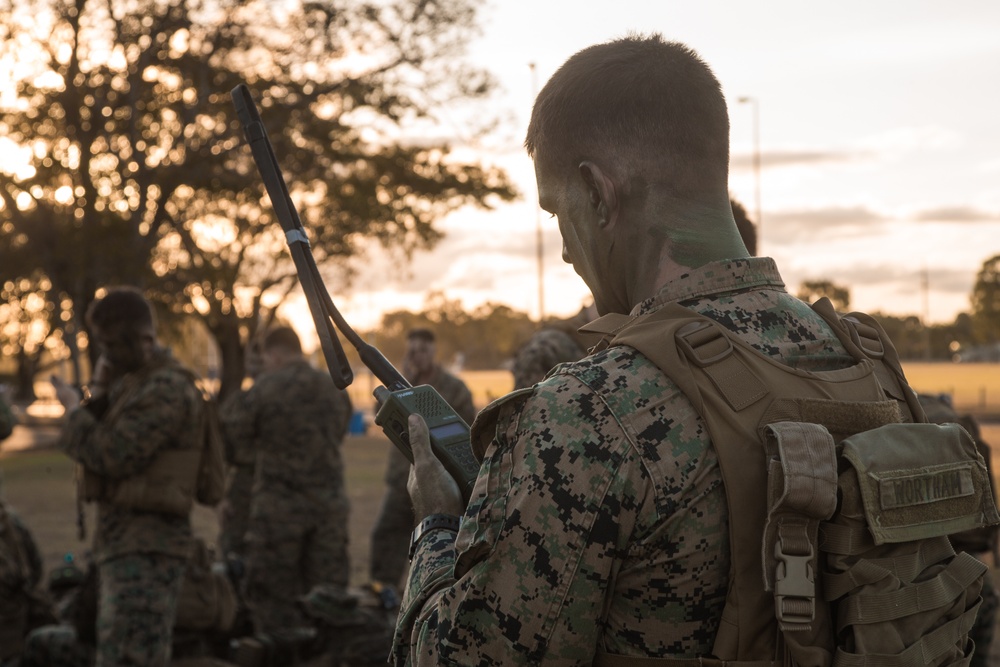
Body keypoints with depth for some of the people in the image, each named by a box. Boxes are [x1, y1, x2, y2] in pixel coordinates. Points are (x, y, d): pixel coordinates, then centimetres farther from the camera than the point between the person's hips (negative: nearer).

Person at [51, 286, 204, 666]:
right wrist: (99, 393, 0)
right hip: (124, 544, 11)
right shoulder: (133, 383, 17)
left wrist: (75, 410, -5)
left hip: (146, 549, -11)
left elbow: (113, 455, -21)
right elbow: (95, 451, 15)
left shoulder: (167, 389, -15)